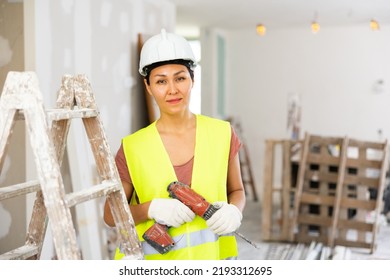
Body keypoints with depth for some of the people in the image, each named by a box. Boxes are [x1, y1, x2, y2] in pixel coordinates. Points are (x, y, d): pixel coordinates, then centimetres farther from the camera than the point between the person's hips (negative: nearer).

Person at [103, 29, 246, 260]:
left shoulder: (222, 134, 0)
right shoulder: (133, 148, -5)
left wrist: (234, 211, -9)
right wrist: (152, 208, -14)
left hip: (214, 255, 1)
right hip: (156, 257, 0)